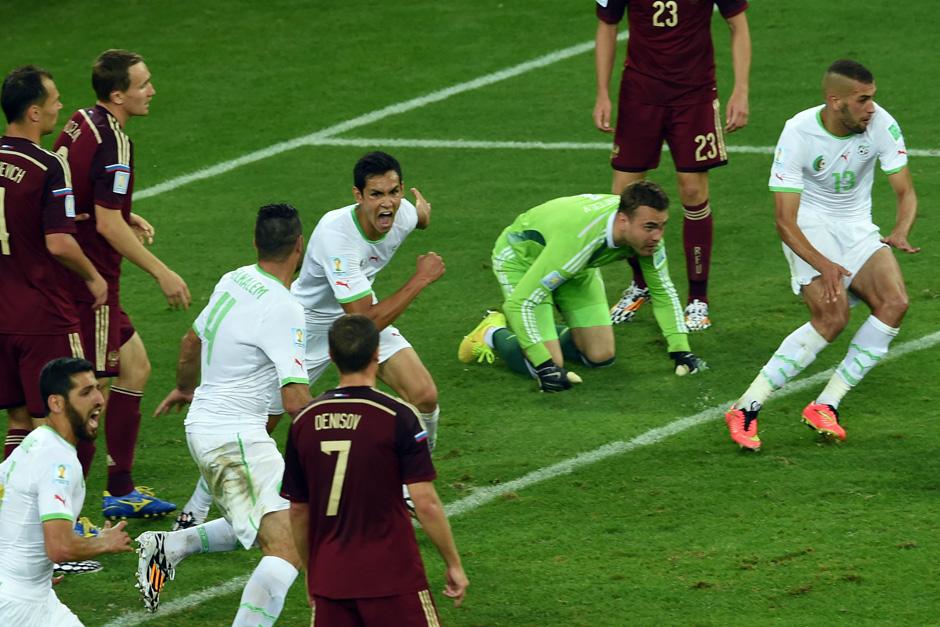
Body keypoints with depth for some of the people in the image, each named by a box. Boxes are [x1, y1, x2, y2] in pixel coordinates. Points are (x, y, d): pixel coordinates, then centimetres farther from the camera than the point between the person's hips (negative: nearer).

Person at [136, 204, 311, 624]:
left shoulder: (233, 281, 7)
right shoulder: (283, 309, -19)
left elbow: (192, 340, 26)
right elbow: (296, 401, -23)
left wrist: (185, 387, 45)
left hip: (203, 427, 10)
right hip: (236, 438, -10)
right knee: (287, 549, -17)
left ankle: (170, 546, 21)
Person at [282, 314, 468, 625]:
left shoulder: (305, 421, 3)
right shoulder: (397, 416, -10)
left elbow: (298, 510, 10)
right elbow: (425, 503, -11)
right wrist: (454, 564, 1)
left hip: (329, 578, 4)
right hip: (392, 577, -4)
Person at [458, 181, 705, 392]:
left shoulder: (646, 230, -25)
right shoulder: (578, 239, -45)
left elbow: (663, 291, -6)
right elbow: (519, 302, -40)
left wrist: (680, 350, -14)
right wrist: (545, 366, -44)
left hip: (577, 267, 6)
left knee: (601, 356, -1)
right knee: (550, 368, -18)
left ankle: (547, 334, 25)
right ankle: (495, 333, 10)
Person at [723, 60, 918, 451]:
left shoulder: (881, 125, -12)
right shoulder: (799, 133, -21)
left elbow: (905, 191, -6)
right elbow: (785, 222, -22)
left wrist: (901, 232, -29)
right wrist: (823, 265, -38)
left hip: (857, 228, 5)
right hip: (810, 229, -5)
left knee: (895, 303, -22)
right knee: (832, 315, -28)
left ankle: (826, 406, -17)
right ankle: (747, 408, -24)